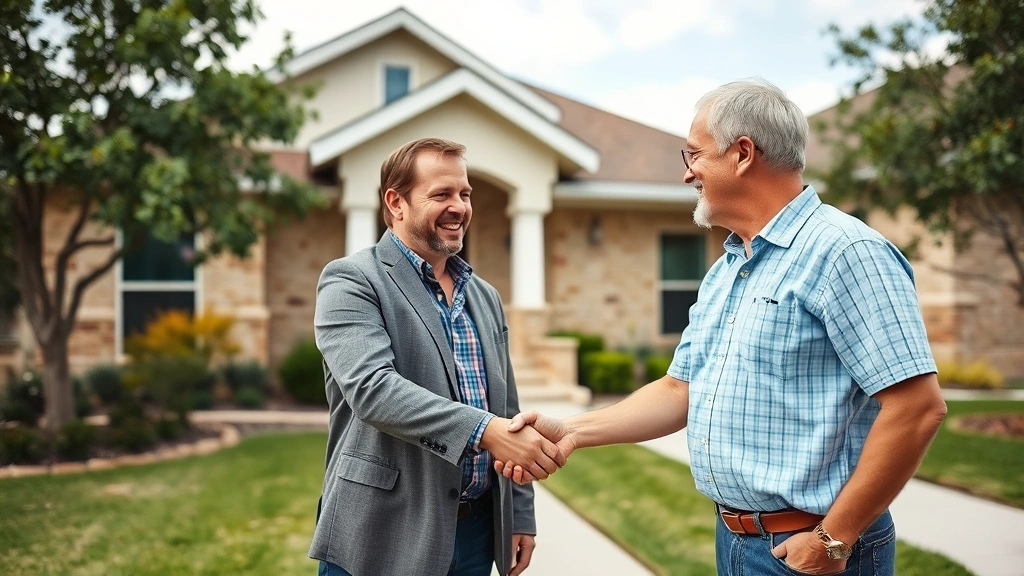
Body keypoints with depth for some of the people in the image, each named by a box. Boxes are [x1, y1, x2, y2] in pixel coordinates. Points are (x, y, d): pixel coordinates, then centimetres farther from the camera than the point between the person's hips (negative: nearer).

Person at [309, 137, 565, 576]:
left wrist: (520, 515, 11)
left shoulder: (485, 297, 13)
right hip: (383, 538, -6)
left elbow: (506, 411, 15)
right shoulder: (351, 281, -8)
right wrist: (483, 430, -32)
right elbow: (372, 387, -23)